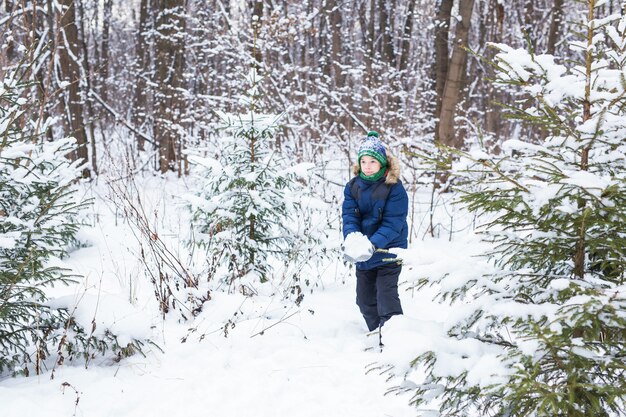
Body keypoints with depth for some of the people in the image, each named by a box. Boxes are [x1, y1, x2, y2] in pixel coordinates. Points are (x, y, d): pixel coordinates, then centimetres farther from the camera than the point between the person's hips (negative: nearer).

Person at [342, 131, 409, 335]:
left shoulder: (394, 188, -13)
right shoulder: (353, 187, 1)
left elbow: (393, 223, -19)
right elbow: (349, 215, -7)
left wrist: (373, 244, -32)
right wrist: (351, 237, -28)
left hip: (388, 251, -6)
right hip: (363, 256, 6)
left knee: (386, 296, -13)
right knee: (365, 299, 15)